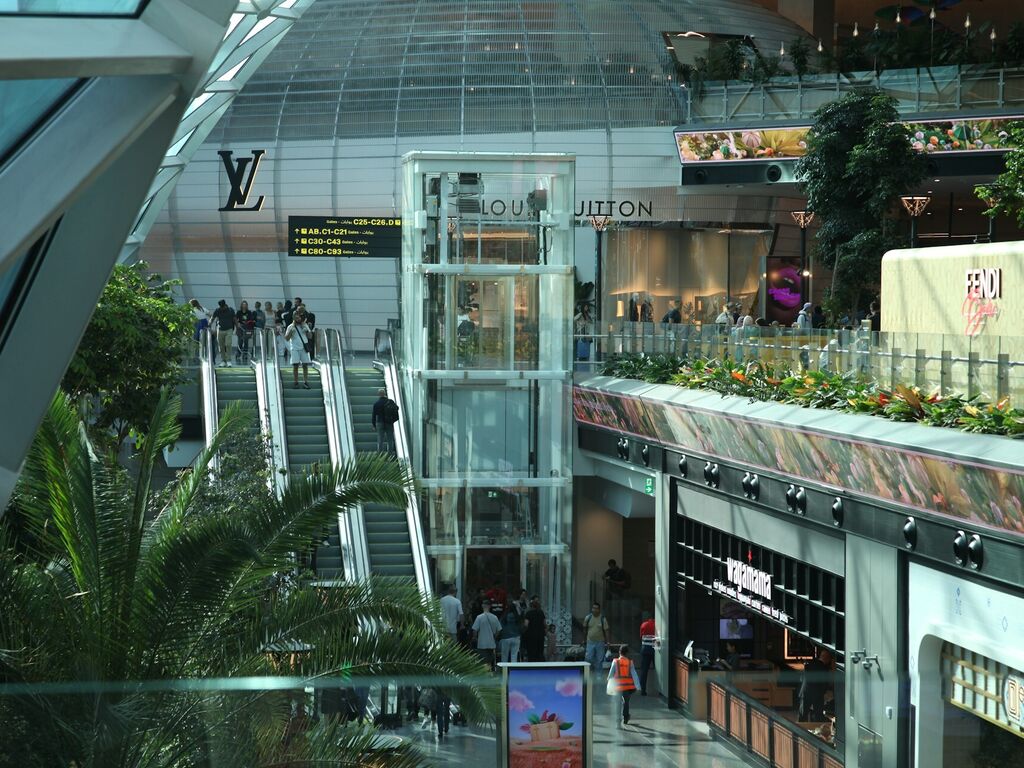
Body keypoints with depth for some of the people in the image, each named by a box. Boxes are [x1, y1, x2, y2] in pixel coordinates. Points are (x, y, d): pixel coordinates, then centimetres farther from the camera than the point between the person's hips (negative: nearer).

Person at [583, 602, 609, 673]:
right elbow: (585, 629, 11)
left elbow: (606, 631, -2)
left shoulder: (603, 619, -4)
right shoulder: (588, 618, -1)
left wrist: (606, 642, -7)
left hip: (600, 642, -1)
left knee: (599, 660, 4)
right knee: (589, 658, -6)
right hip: (590, 642, 1)